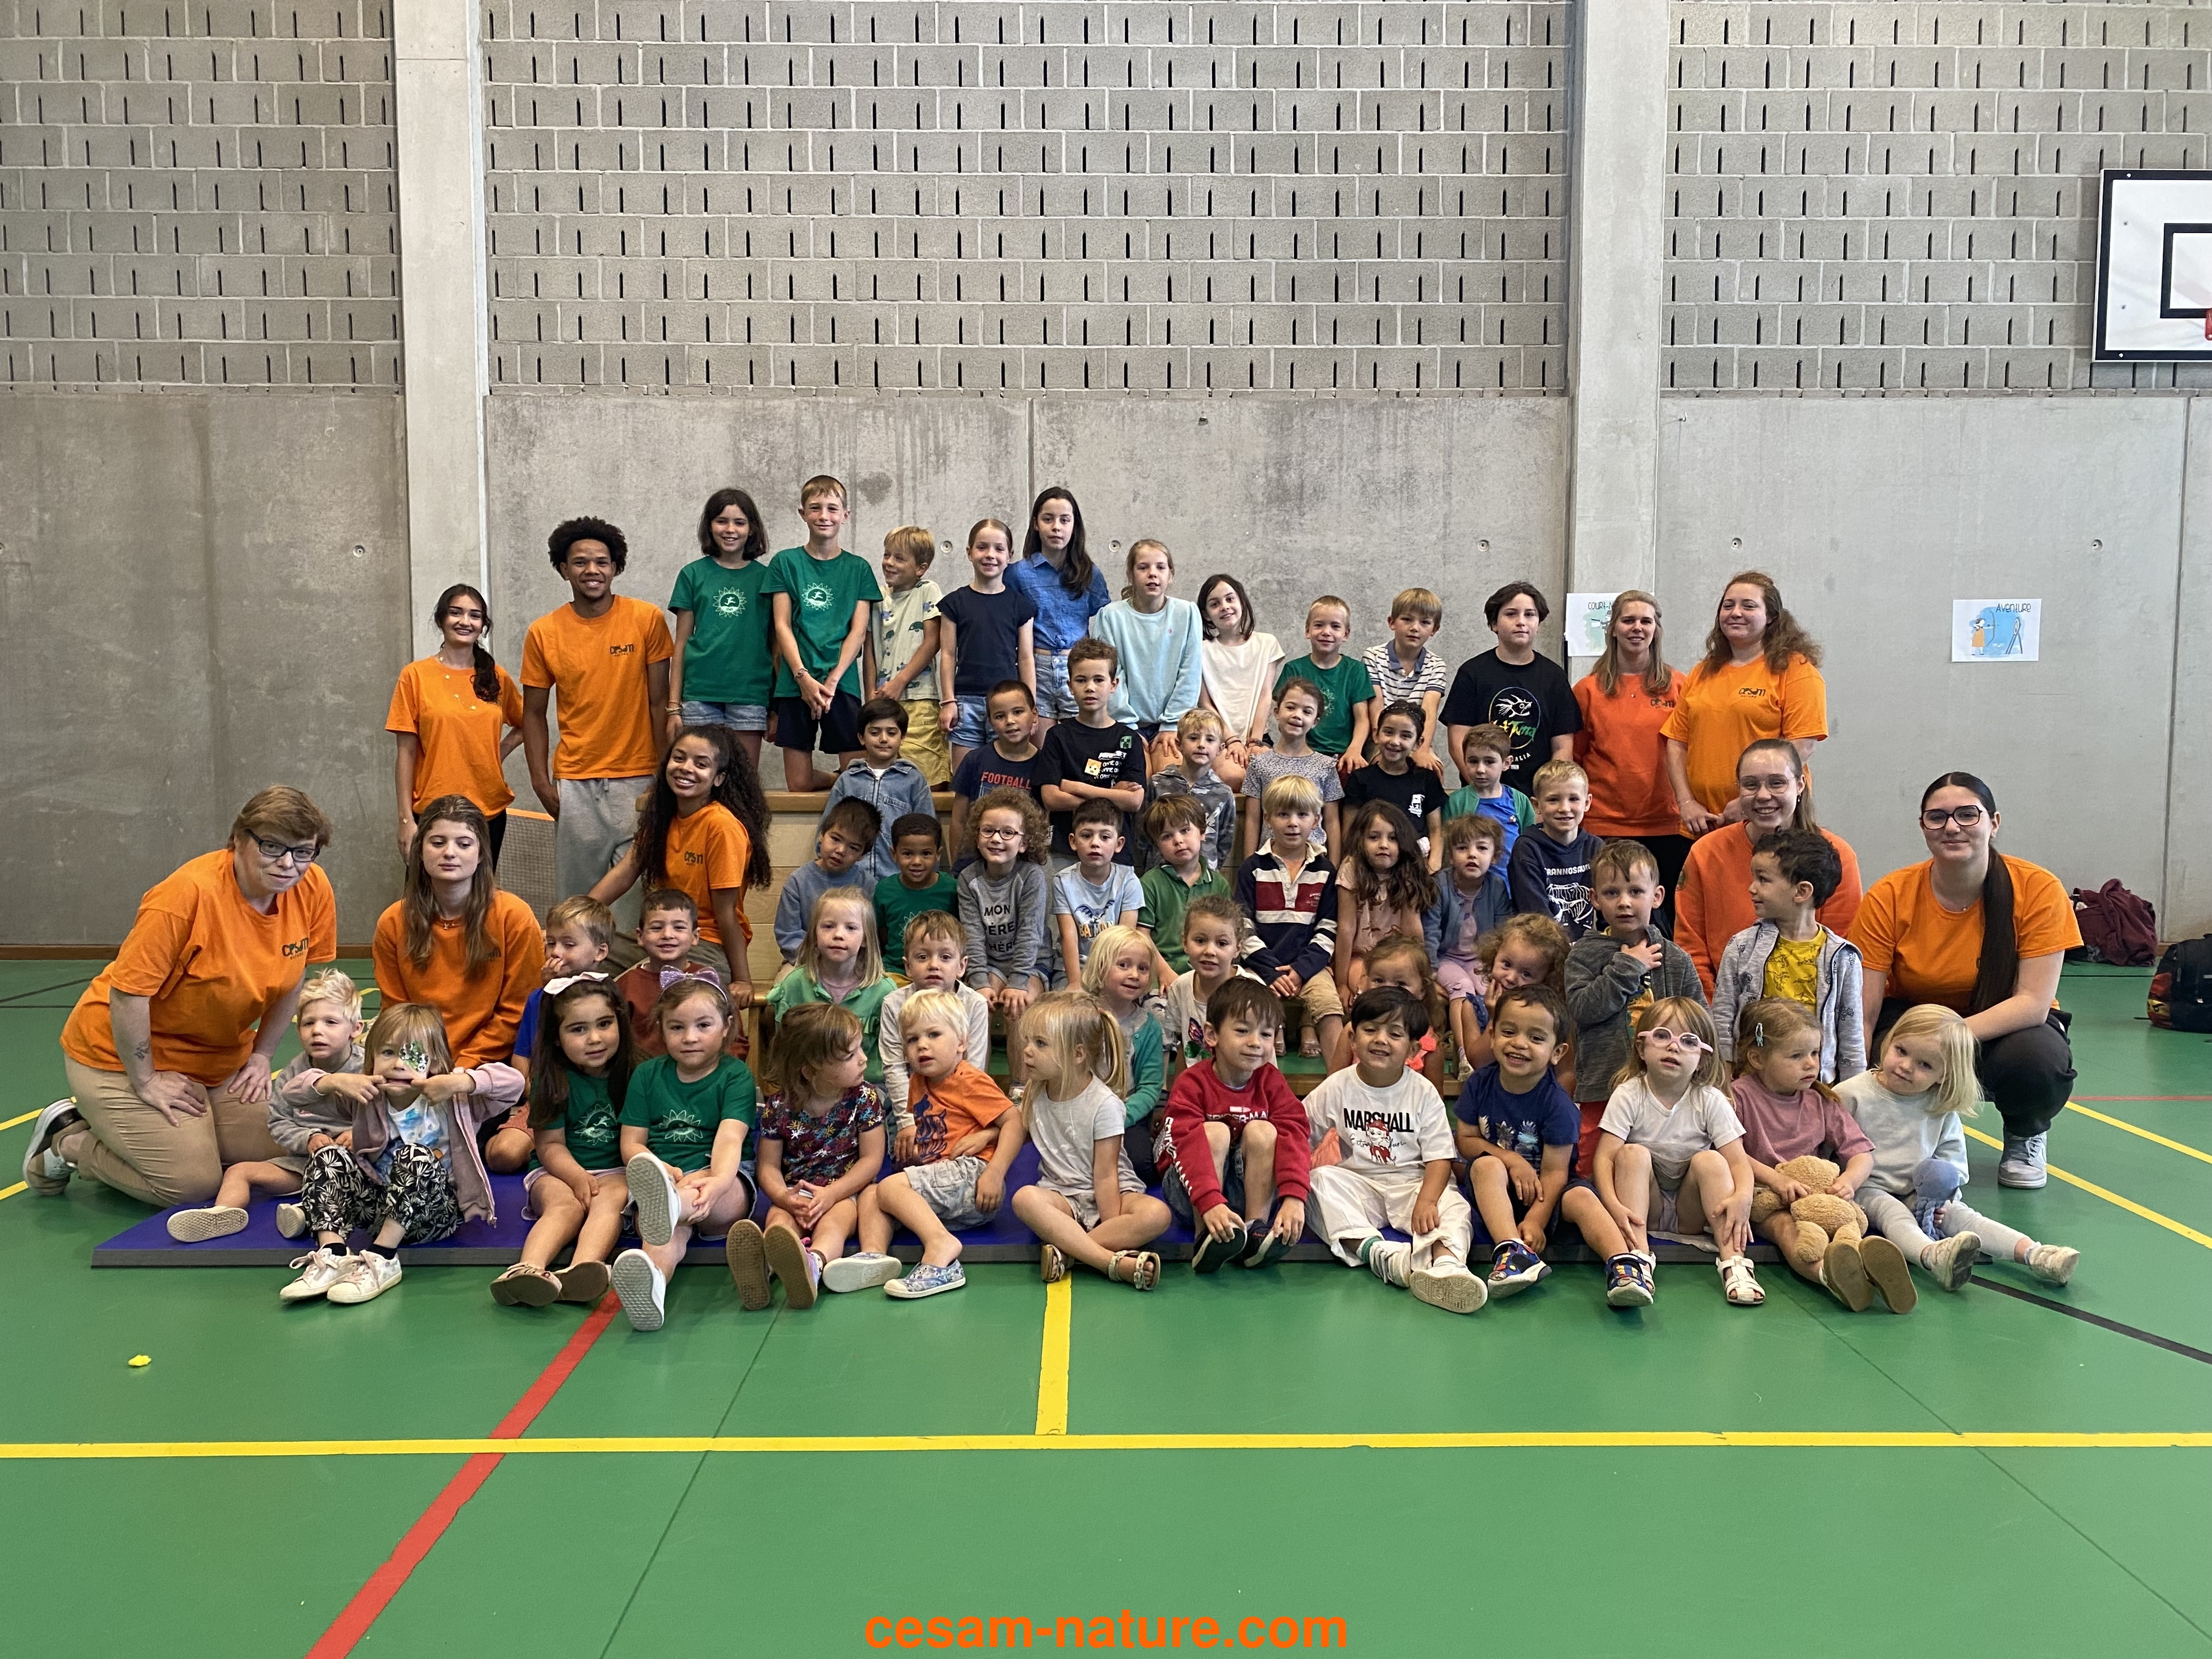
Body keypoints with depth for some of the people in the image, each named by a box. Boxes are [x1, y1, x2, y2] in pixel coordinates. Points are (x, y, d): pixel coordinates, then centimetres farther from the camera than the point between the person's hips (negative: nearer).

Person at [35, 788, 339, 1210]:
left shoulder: (313, 889, -12)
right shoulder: (191, 892, -29)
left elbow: (292, 980, 4)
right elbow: (127, 990, -25)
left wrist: (261, 1056, 3)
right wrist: (145, 1081, -18)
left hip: (220, 1058, 7)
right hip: (123, 1055, -7)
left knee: (269, 1155, -1)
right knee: (194, 1183, -14)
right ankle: (69, 1141, 12)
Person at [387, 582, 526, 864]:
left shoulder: (497, 677, 6)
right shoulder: (416, 676, -2)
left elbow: (524, 725, 21)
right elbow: (407, 753, -2)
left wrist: (497, 756, 3)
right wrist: (406, 819, -6)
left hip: (490, 811, 3)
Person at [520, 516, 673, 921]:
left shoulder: (647, 619, -2)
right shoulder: (542, 633, 2)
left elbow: (659, 701, 0)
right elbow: (534, 713, 7)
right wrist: (541, 782, -1)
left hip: (638, 778, -1)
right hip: (575, 782, 1)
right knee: (578, 892, 6)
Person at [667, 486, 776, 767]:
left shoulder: (765, 577, 8)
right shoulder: (694, 574, 8)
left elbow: (776, 645, 8)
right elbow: (681, 643, 7)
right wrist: (673, 707, 2)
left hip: (750, 694, 0)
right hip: (700, 694, 0)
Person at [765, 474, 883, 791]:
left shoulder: (858, 568, 9)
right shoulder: (786, 563, 7)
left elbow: (859, 631, 2)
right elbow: (782, 626, 1)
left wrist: (832, 681, -11)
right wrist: (804, 678, -12)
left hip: (842, 682, 0)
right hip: (795, 683, 0)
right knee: (799, 785, 0)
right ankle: (835, 781, 28)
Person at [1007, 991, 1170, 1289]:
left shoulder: (1104, 1103, -14)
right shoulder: (1035, 1096, 2)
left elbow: (1105, 1175, -15)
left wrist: (1114, 1228, -19)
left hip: (1109, 1196, -3)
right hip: (1063, 1196, 3)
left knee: (1156, 1214, -34)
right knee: (1025, 1198, -33)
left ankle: (1065, 1250, -32)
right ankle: (1116, 1263, -39)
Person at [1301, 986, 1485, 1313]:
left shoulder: (1423, 1092, -2)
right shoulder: (1337, 1088, 1)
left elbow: (1439, 1158, -7)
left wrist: (1427, 1200, -24)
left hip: (1412, 1183, -1)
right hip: (1357, 1185, 1)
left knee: (1455, 1207, -28)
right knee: (1322, 1179, -28)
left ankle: (1445, 1264, -58)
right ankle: (1374, 1250, -44)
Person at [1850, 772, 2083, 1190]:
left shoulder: (2038, 889, -18)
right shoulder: (1889, 898, -18)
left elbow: (2035, 1002, -22)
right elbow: (1863, 1013, -20)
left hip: (2006, 1027, 0)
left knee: (2039, 1061, -34)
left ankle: (2026, 1138, 4)